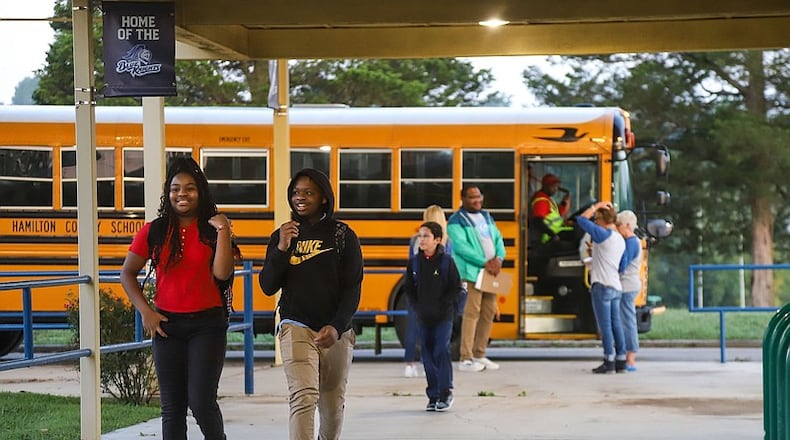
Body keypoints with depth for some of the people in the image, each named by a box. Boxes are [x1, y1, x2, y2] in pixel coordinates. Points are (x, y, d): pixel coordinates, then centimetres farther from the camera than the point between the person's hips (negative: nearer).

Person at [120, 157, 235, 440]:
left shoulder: (212, 230, 0)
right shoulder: (154, 232, 4)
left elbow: (222, 273, -13)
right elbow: (127, 274, 9)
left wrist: (223, 231, -16)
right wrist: (145, 311, -1)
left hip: (207, 324, -2)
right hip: (167, 325, 2)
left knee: (201, 401, -9)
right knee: (172, 406, 5)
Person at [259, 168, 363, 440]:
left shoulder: (343, 236, 2)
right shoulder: (282, 235, 8)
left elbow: (353, 288, -1)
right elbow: (267, 287, 2)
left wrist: (337, 327, -15)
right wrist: (282, 249, -12)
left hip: (336, 332, 1)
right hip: (296, 327, -1)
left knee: (333, 405, 9)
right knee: (304, 397, -19)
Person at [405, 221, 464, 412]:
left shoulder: (446, 261, -6)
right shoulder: (414, 262, 4)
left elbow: (456, 288, -3)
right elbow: (409, 288, 12)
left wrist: (444, 307, -11)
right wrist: (417, 308, 1)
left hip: (443, 316, -4)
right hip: (424, 317, 4)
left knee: (441, 351, -10)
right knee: (428, 355, 6)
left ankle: (446, 392, -1)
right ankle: (433, 395, 13)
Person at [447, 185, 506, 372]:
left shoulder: (486, 217, 19)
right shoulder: (456, 221, -5)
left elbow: (498, 239, 15)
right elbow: (461, 246, -16)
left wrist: (499, 258, -6)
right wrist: (484, 263, -20)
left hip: (491, 272, 8)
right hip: (471, 273, -8)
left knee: (489, 312, 9)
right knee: (472, 312, -11)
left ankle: (479, 355, 18)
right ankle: (465, 359, -10)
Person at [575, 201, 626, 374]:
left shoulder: (603, 235, -11)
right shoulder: (620, 240, 15)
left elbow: (582, 220, -11)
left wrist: (596, 206, -1)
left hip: (602, 286, -8)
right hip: (616, 287, 8)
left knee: (605, 325, -6)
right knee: (616, 325, 10)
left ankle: (609, 362, -7)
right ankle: (621, 361, 11)